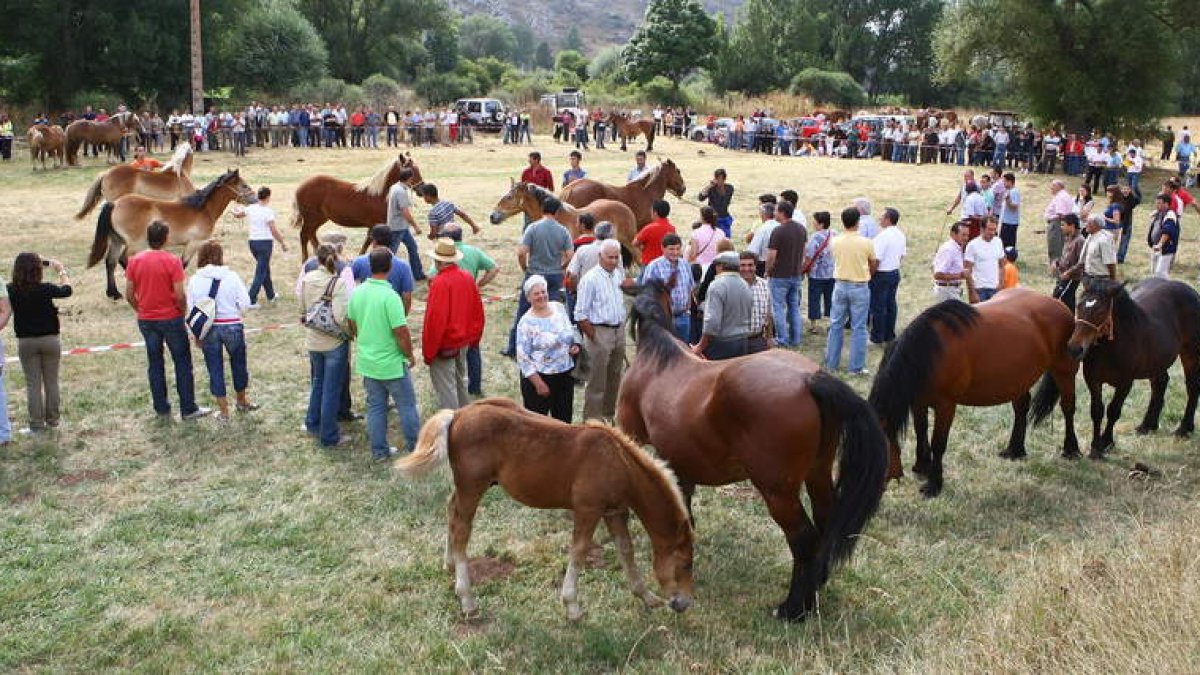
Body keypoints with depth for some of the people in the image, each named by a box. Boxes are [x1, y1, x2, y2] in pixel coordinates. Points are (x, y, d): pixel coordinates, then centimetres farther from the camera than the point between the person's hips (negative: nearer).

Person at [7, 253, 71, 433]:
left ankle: (36, 423, 9)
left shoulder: (11, 290, -11)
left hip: (25, 342, 1)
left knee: (33, 384, 7)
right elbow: (66, 290, 0)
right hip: (50, 339, -1)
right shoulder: (45, 289, -15)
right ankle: (52, 420, 18)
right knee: (51, 382, 11)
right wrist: (61, 271, 18)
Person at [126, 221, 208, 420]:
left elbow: (129, 295, 1)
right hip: (171, 318, -4)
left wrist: (141, 311, 16)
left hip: (146, 320, 4)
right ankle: (188, 409, 8)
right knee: (182, 363, 6)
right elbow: (180, 295, -16)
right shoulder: (172, 261, -14)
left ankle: (161, 408, 19)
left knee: (155, 364, 13)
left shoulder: (134, 261, -2)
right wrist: (182, 311, 2)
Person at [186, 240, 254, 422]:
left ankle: (223, 411, 16)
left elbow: (191, 308, -1)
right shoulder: (231, 276, -10)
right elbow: (245, 303, -10)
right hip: (232, 326, -1)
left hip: (208, 329, 1)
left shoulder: (195, 280, -5)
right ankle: (242, 402, 37)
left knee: (215, 369, 10)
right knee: (238, 364, 20)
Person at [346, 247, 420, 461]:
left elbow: (352, 324, 10)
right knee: (406, 405, 11)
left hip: (368, 362, 6)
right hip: (392, 364, -6)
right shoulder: (390, 296, -23)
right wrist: (410, 355, -7)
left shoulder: (357, 293, -3)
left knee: (375, 407, 15)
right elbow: (401, 333, -24)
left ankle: (379, 450, 21)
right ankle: (416, 446, 22)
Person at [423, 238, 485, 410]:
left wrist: (428, 351, -14)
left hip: (444, 345, -7)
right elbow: (477, 311, 7)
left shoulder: (440, 282, -22)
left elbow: (435, 319, -22)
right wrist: (474, 337, 20)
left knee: (446, 388, 3)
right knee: (460, 381, 23)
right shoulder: (468, 277, -1)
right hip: (464, 341, 7)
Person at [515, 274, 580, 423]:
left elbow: (571, 332, 19)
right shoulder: (526, 322, -13)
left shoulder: (559, 308, 2)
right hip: (538, 377, -5)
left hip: (566, 375, 5)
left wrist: (575, 345, -2)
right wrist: (539, 383, -17)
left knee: (564, 420, 14)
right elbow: (523, 358, -14)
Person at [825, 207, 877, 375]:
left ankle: (831, 363, 18)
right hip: (859, 287, -3)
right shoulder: (866, 243, -11)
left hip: (840, 285, 3)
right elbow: (873, 265, 2)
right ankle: (857, 367, 6)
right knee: (858, 328, 4)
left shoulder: (834, 241, -5)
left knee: (836, 325, 13)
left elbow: (836, 260, 7)